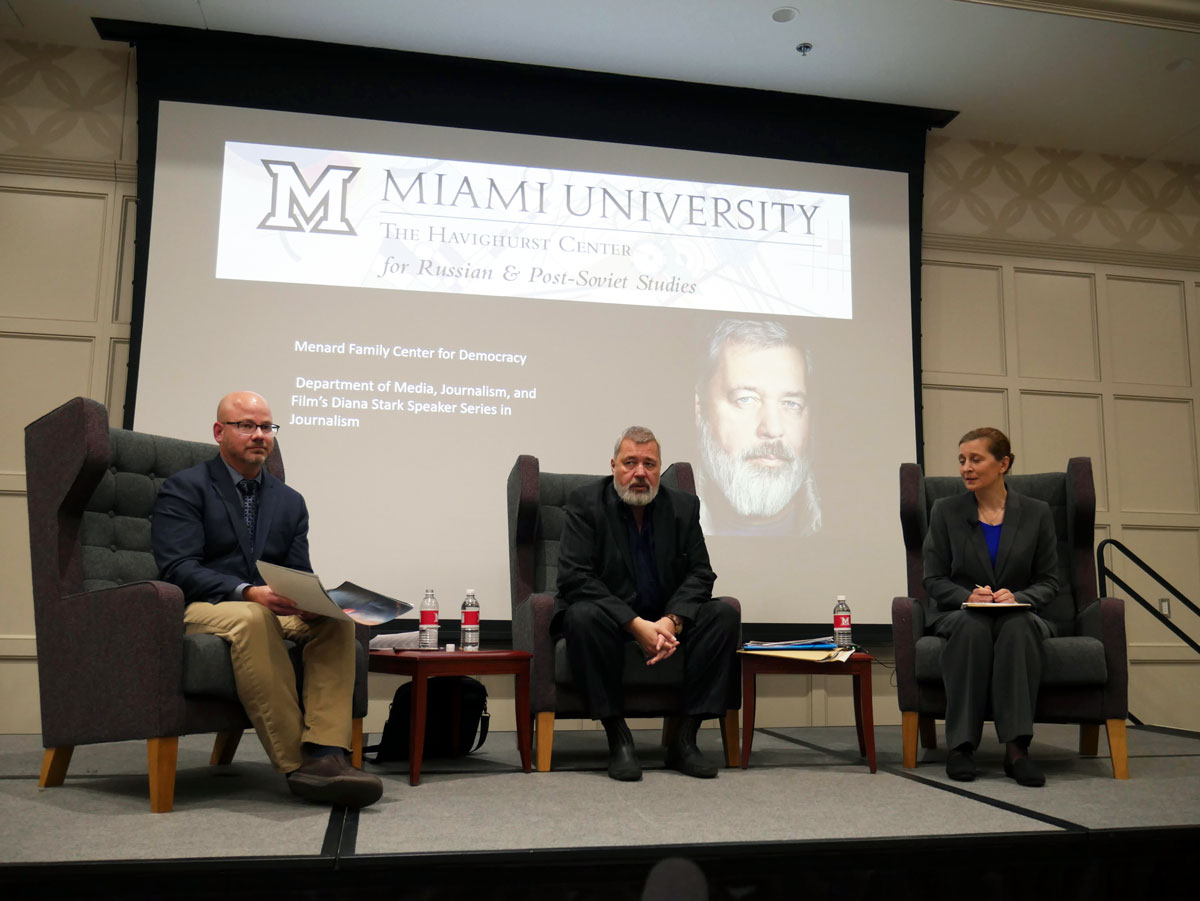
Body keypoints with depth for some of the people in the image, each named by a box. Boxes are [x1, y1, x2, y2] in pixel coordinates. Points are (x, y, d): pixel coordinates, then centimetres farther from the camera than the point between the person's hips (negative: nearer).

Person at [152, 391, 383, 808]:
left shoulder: (289, 501, 18)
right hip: (200, 611, -5)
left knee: (335, 618, -25)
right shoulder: (184, 488, 2)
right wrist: (247, 593, -28)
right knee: (251, 618, -38)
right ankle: (296, 765, -35)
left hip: (272, 609, 5)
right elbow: (178, 569, -12)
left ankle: (325, 754, -36)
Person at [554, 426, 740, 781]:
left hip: (668, 621, 4)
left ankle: (685, 738, -16)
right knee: (583, 616, -35)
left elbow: (700, 573, -1)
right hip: (610, 619, -3)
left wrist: (671, 621, -22)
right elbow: (575, 578, -18)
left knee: (724, 615, -20)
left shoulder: (683, 506, 4)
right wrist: (636, 625, -27)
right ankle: (618, 739, -23)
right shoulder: (584, 503, -8)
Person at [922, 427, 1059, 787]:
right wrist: (968, 596, -17)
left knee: (1018, 626, -36)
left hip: (1018, 616, 0)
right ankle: (961, 745, -34)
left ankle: (1016, 746, -37)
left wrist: (1017, 597, -15)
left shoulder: (1036, 513, 8)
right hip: (956, 615, 0)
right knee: (971, 626, -36)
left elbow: (1048, 582, 7)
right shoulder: (945, 511, 6)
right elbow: (934, 579, 4)